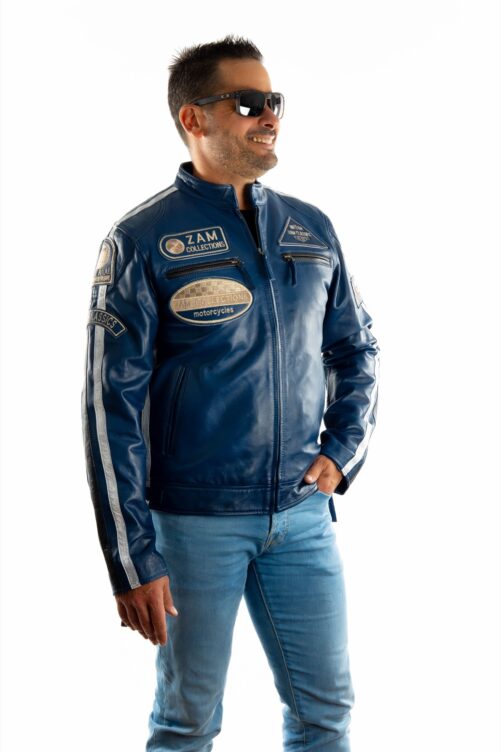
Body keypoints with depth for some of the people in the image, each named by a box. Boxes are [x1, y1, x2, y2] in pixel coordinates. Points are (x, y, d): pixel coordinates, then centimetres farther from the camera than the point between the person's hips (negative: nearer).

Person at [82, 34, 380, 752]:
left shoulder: (312, 229, 6)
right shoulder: (142, 240, -9)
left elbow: (356, 348, 19)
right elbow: (112, 405, -10)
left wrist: (342, 451, 2)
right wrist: (132, 560, -13)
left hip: (303, 513, 4)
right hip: (193, 522, -4)